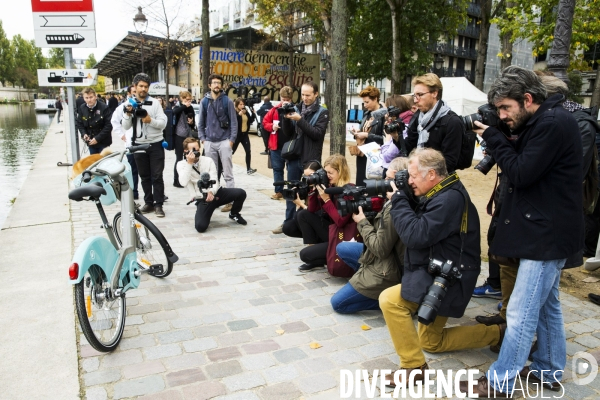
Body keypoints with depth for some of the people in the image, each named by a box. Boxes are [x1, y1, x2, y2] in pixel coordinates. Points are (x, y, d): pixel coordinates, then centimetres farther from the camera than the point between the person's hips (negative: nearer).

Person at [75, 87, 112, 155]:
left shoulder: (104, 108, -15)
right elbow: (79, 123, 9)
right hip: (91, 142, 4)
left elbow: (109, 125, -17)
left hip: (103, 142, -4)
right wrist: (84, 134, -10)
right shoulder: (82, 108, -1)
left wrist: (97, 138, -21)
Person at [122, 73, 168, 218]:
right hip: (139, 145, 3)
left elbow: (163, 123, -7)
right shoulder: (129, 104, 5)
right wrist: (128, 114, -15)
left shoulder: (154, 103, -2)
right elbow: (125, 126, 2)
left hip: (155, 144, -3)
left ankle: (158, 204, 5)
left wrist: (150, 120, -24)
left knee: (157, 176, -1)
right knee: (144, 176, 11)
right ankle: (149, 202, 21)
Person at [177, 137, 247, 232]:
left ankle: (234, 214, 10)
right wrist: (189, 163, -23)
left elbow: (214, 181, -6)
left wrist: (211, 192, -28)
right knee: (200, 226, -25)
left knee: (241, 193, -22)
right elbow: (184, 182, -20)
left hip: (215, 192, 2)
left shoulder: (208, 161, 1)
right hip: (202, 199, -2)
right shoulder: (181, 164, -2)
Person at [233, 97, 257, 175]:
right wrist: (239, 114, -31)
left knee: (248, 151, -1)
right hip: (237, 135, -5)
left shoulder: (246, 112, 6)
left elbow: (250, 121, 9)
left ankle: (248, 169, 5)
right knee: (232, 151, 6)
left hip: (245, 134, 5)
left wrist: (253, 113, -6)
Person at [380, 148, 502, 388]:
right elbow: (417, 220, 10)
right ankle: (497, 334, 29)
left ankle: (414, 367, -10)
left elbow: (415, 235, -31)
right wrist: (404, 196, -5)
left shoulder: (450, 198, -24)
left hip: (446, 278, -10)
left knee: (390, 300, -24)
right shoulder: (439, 193, 7)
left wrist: (398, 199, -20)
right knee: (431, 342, 21)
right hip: (438, 273, 10)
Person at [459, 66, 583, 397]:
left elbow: (522, 174, -21)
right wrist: (499, 149, -3)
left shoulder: (553, 124, -19)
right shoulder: (541, 123, 11)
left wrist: (494, 139, -12)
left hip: (548, 234, -10)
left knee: (521, 313, -4)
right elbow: (523, 166, 13)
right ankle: (549, 371, 34)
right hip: (546, 230, 11)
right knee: (546, 304, 19)